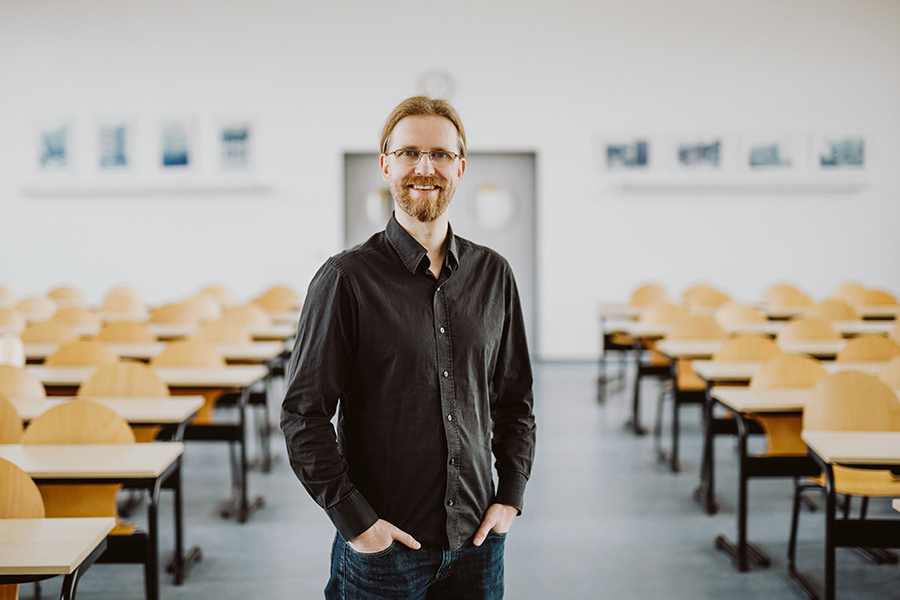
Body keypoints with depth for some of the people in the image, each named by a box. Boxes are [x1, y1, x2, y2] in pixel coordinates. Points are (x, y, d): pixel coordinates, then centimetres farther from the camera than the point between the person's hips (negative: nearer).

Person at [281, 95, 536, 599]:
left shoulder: (494, 274, 5)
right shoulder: (347, 278, -8)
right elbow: (304, 415, -9)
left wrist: (510, 496, 4)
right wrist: (355, 520, -12)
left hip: (476, 540, 4)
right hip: (383, 546, -4)